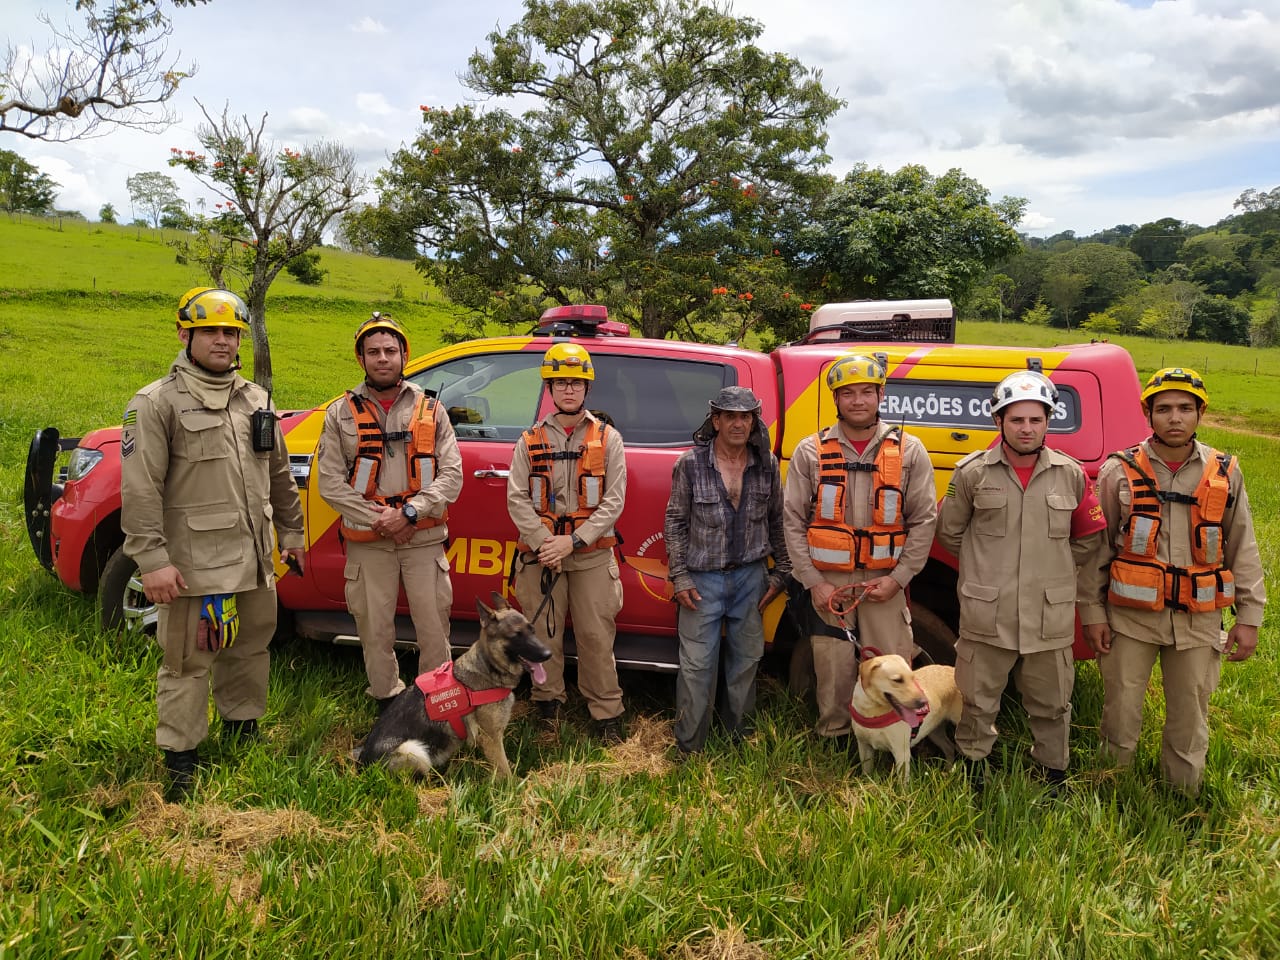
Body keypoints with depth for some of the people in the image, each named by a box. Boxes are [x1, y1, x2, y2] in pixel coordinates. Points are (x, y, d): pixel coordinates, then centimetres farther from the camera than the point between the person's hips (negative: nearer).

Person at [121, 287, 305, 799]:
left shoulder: (256, 400, 13)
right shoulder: (157, 403, -7)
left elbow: (279, 473, 20)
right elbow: (140, 489, -13)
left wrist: (291, 531, 19)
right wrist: (153, 560, -18)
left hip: (255, 559, 6)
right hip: (195, 563, -6)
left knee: (250, 649, 17)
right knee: (188, 660, 1)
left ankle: (241, 728, 36)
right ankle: (180, 758, 16)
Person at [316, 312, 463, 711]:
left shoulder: (431, 409, 6)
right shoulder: (342, 413, 6)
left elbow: (451, 474, -2)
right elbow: (330, 481, -1)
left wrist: (410, 512, -14)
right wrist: (378, 520, -11)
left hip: (425, 539, 0)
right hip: (367, 543, 1)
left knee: (434, 629, 4)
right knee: (375, 630, 9)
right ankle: (386, 700, 26)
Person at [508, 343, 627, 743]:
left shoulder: (608, 438, 4)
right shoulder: (531, 441, 8)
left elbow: (614, 501, -3)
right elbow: (517, 498, 1)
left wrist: (573, 541, -13)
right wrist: (542, 542, -13)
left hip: (592, 555, -1)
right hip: (540, 555, 2)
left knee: (596, 636, 0)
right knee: (543, 634, 7)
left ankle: (607, 715, 10)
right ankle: (548, 703, 24)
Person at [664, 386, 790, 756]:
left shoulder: (767, 465, 0)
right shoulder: (690, 464, -8)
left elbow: (777, 521, 9)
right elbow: (675, 522, -2)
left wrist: (780, 573, 7)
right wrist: (679, 577, -5)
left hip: (750, 576, 3)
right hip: (702, 577, -3)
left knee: (746, 658, 14)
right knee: (697, 664, -1)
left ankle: (738, 733, 32)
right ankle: (689, 746, 12)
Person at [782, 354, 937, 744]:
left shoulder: (909, 451, 2)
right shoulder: (810, 452, 1)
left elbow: (924, 521, 2)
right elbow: (793, 521, 1)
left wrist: (897, 579, -6)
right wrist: (812, 581, -6)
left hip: (885, 583, 0)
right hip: (827, 582, 0)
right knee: (834, 673, 7)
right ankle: (835, 741, 26)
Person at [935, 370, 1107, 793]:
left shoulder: (1071, 476, 0)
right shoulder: (972, 473, -5)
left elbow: (1089, 540, 12)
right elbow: (949, 532, 7)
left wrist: (1051, 572, 13)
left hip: (1050, 619, 2)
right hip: (986, 616, -1)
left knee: (1051, 704, 16)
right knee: (978, 701, 12)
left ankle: (1054, 771, 36)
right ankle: (973, 762, 34)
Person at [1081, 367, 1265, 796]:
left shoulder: (1224, 474, 2)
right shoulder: (1119, 472, -4)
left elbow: (1243, 551, 7)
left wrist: (1249, 617, 4)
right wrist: (1093, 613, -3)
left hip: (1199, 620, 2)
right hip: (1131, 616, -2)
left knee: (1190, 721, 14)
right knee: (1121, 716, 8)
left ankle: (1183, 798, 33)